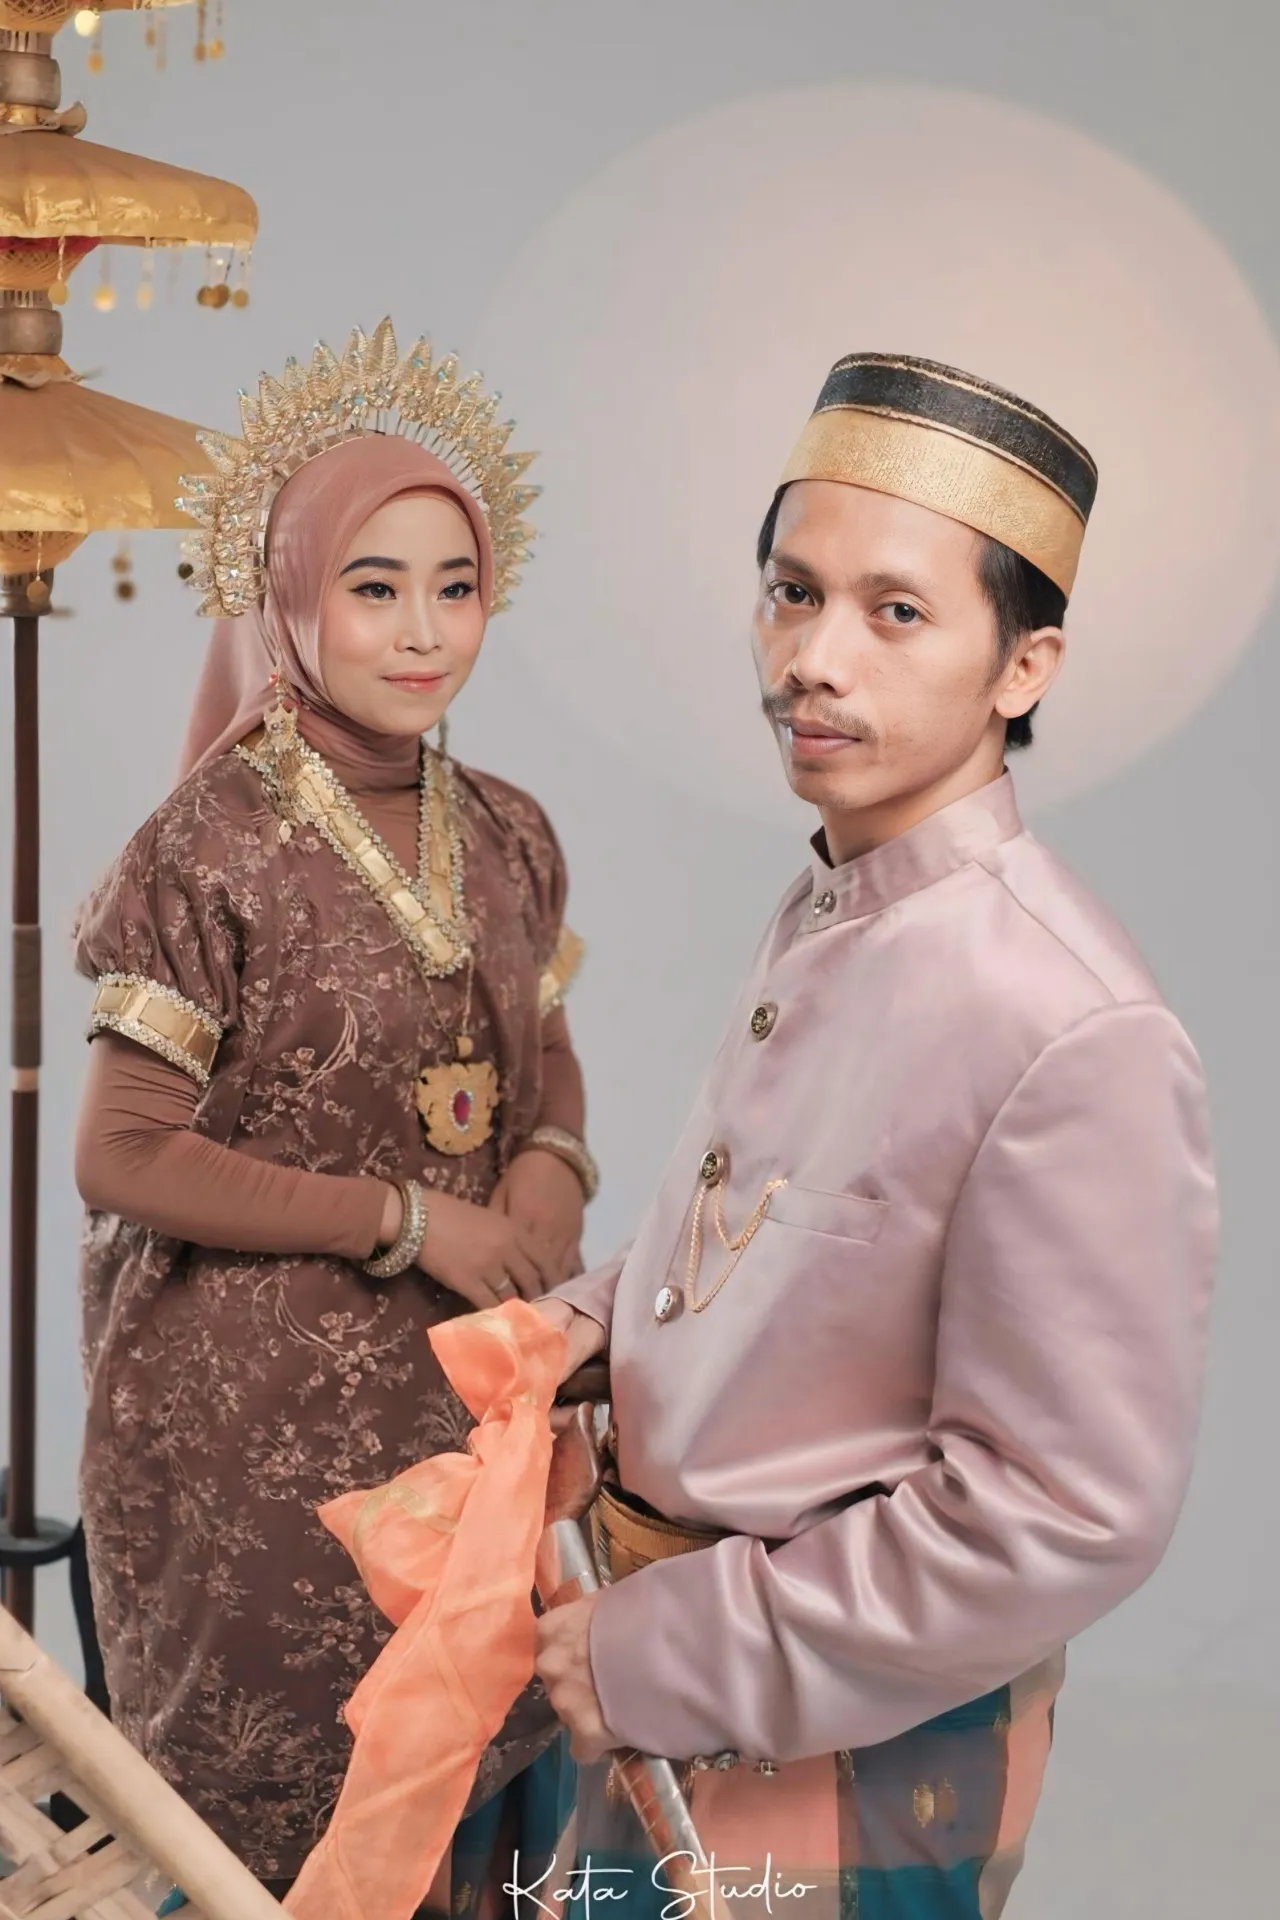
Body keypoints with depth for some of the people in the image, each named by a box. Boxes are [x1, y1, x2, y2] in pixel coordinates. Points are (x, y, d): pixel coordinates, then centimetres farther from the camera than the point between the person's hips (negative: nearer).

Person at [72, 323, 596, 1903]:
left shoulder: (508, 841, 2)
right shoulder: (216, 851, -15)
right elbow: (121, 1156, -15)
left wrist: (552, 1162, -5)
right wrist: (405, 1220, -17)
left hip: (465, 1393, 5)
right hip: (259, 1417, -5)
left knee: (474, 1780, 16)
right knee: (269, 1815, 12)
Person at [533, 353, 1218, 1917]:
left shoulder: (1076, 1035, -27)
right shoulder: (816, 920, 0)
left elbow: (1069, 1519, -26)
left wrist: (675, 1655, -20)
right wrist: (596, 1313, -1)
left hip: (859, 1758, -7)